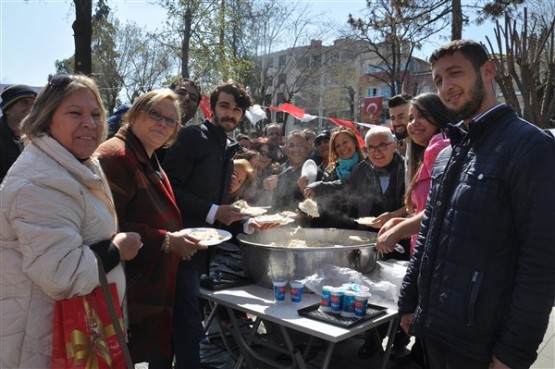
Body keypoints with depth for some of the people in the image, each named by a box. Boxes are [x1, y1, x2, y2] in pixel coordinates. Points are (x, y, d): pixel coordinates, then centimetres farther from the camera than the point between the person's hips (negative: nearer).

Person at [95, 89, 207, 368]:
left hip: (155, 288, 10)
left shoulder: (150, 163, 17)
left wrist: (179, 237, 12)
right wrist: (165, 241, -22)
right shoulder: (115, 156, -17)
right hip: (127, 295, -10)